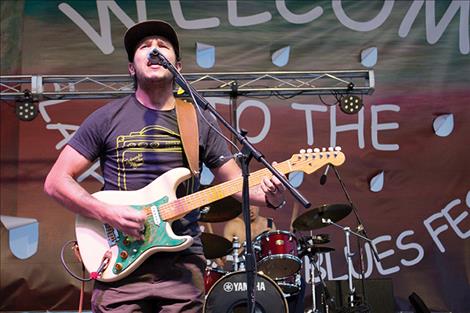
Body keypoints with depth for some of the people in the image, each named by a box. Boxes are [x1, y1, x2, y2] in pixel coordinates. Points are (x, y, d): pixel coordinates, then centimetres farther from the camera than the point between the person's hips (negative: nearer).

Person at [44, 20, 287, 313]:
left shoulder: (200, 121, 8)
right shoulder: (108, 118, 2)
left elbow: (236, 179, 10)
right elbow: (56, 181, 1)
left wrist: (268, 195, -12)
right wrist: (108, 213, -13)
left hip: (182, 263, 2)